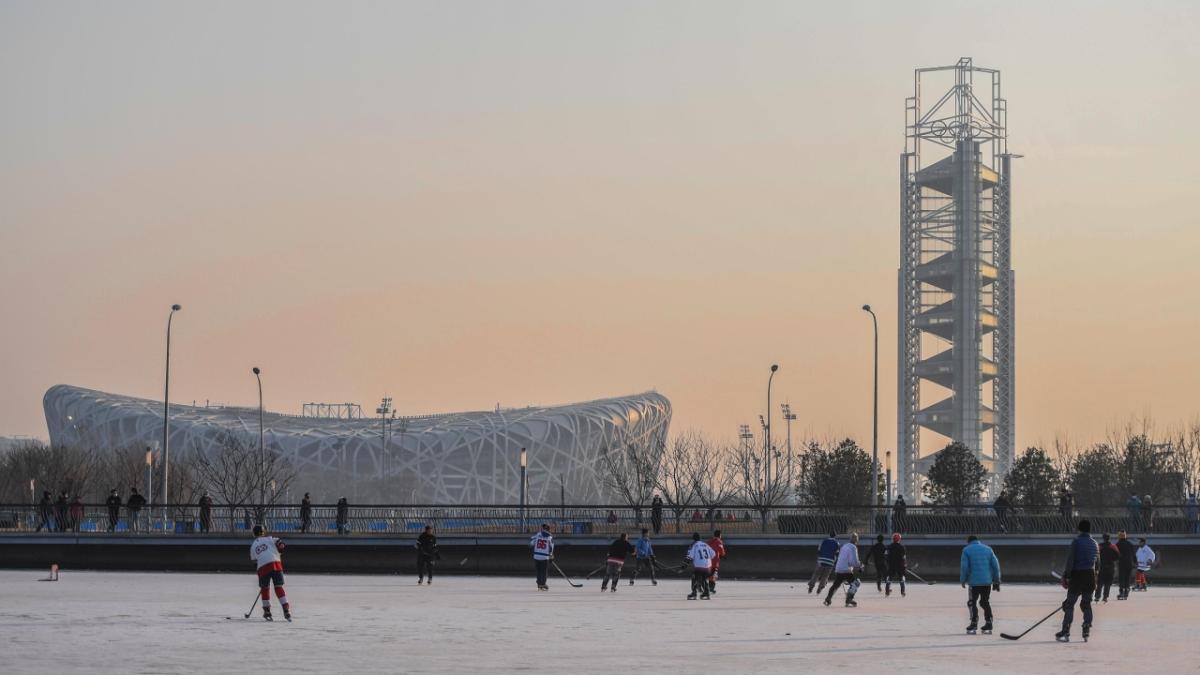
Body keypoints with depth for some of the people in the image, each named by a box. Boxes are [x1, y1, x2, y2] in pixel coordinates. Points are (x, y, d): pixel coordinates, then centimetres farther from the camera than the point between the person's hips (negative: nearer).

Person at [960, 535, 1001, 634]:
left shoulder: (966, 550, 0)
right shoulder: (988, 549, 10)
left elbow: (964, 567, -7)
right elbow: (995, 565, 6)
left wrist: (963, 580, 4)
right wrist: (996, 581, 12)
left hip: (974, 581, -4)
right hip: (987, 581, 4)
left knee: (972, 602, 5)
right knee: (985, 602, 14)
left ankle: (974, 624, -5)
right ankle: (988, 627, 11)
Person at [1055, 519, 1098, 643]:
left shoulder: (1076, 541, -9)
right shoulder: (1094, 543, 10)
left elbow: (1070, 560, -14)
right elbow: (1097, 562, 18)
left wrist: (1065, 577, -11)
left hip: (1077, 576, -5)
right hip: (1090, 576, 5)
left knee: (1069, 604, -1)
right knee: (1087, 604, 12)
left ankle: (1066, 632, -6)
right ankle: (1086, 632, 8)